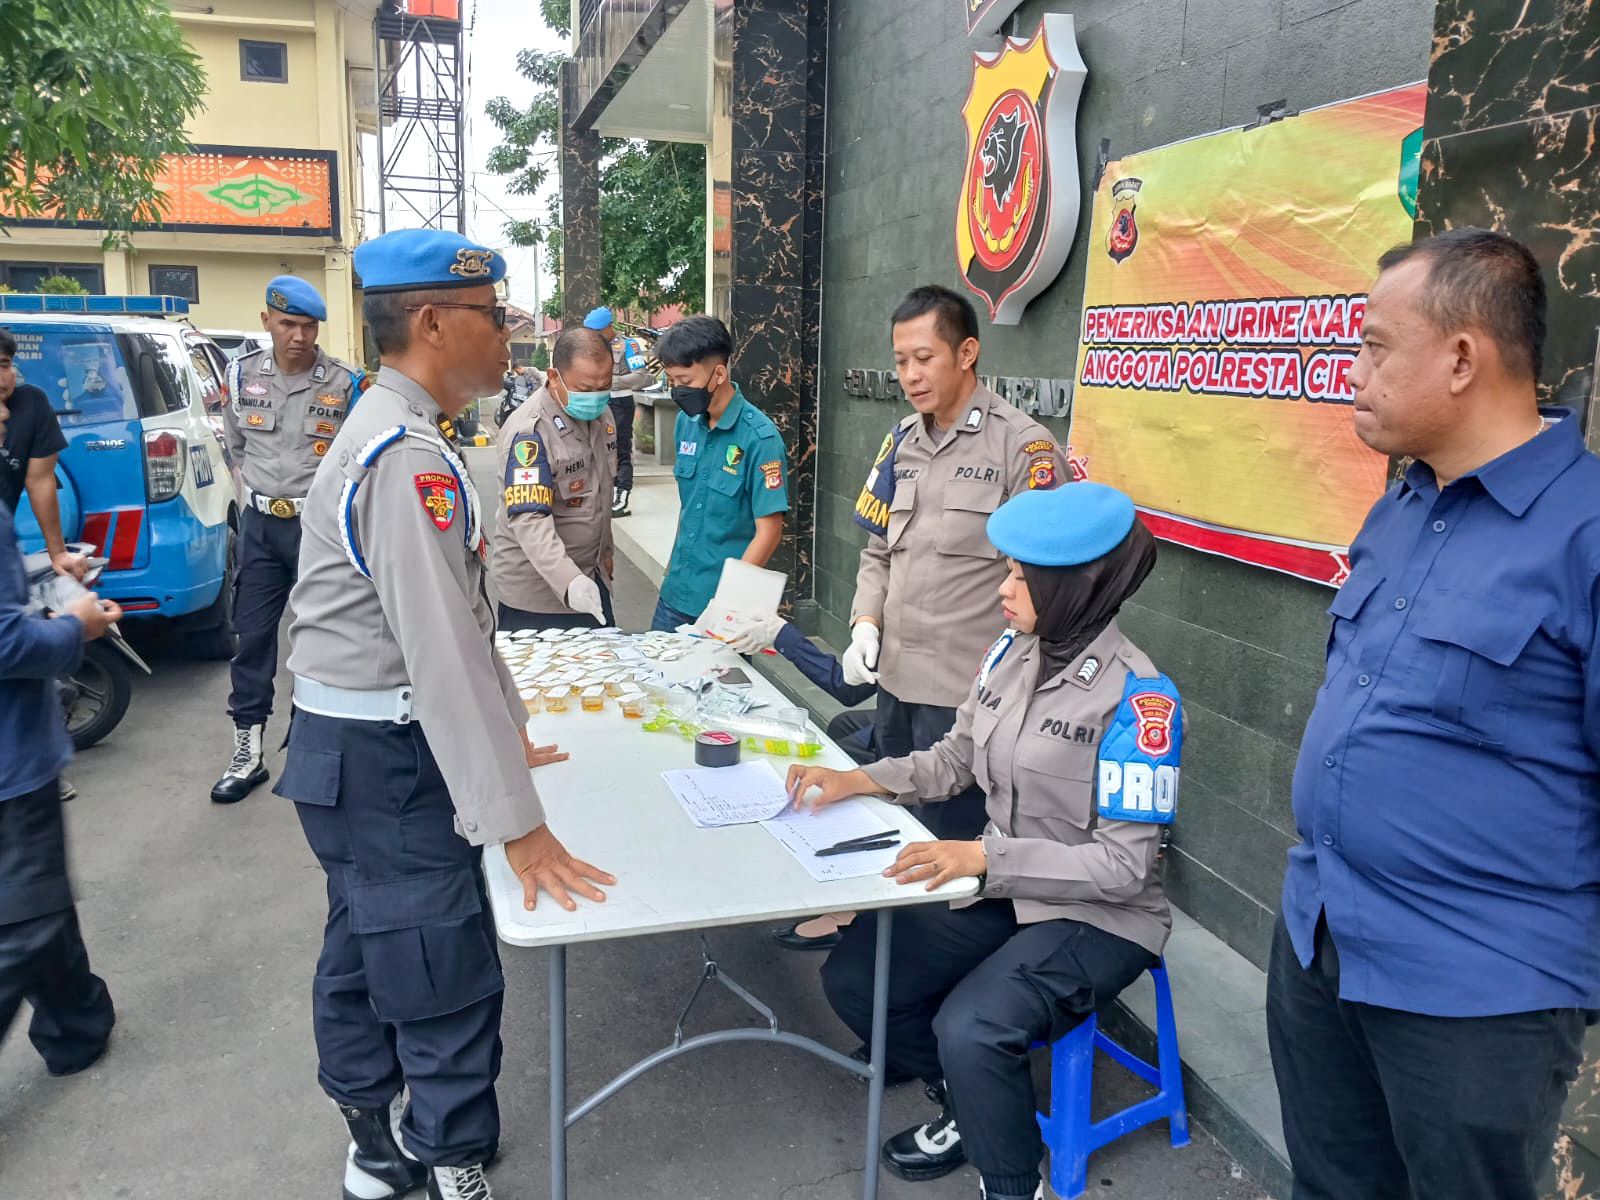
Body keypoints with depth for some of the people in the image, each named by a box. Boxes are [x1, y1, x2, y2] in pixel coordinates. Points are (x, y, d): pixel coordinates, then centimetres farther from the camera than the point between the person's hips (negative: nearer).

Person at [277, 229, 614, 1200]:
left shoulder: (394, 433, 10)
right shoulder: (410, 456, -23)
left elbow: (463, 611, 14)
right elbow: (442, 650, -28)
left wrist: (508, 734, 18)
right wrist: (517, 823, -25)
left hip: (359, 746, 11)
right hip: (385, 756, -11)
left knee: (366, 951, 23)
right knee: (449, 984, -1)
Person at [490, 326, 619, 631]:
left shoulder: (602, 415, 3)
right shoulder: (529, 431, -21)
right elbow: (528, 520, -30)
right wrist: (569, 582, -42)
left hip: (592, 582, 7)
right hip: (535, 593, -7)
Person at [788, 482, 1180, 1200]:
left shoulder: (1136, 696, -22)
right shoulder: (1014, 652, -2)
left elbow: (1124, 864, -22)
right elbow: (955, 760, 10)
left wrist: (984, 858, -29)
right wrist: (855, 780, -4)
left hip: (1098, 918, -7)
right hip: (1003, 888, 7)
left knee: (969, 1027, -30)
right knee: (852, 978, -3)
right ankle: (971, 1106, 22)